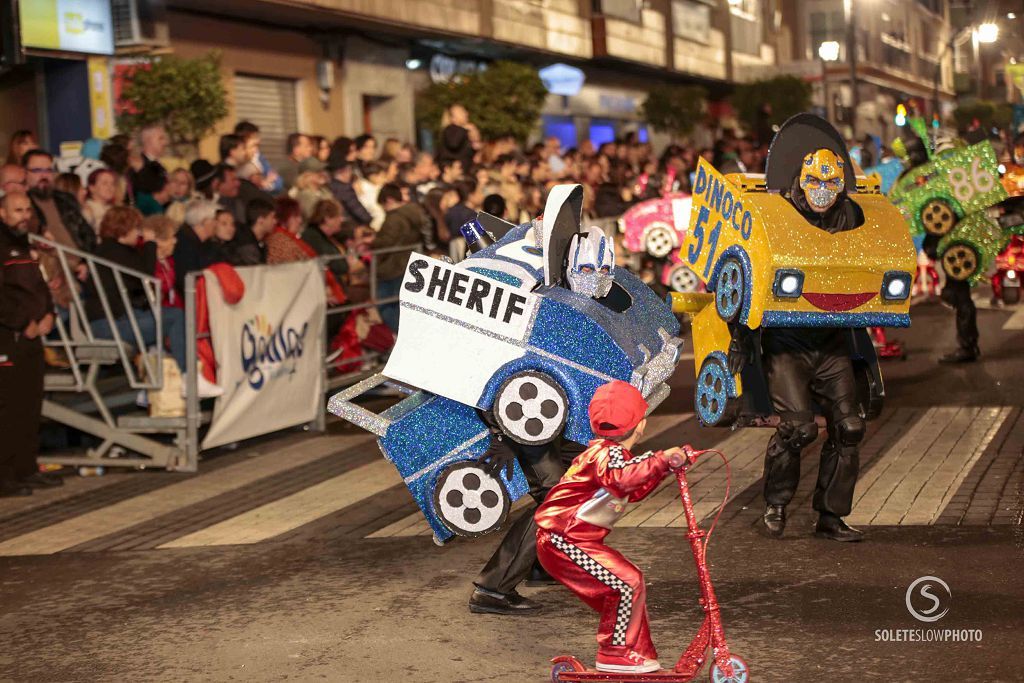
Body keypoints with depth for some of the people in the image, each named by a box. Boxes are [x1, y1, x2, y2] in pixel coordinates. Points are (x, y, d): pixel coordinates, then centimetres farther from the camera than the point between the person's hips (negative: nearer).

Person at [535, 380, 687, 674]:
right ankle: (616, 655, -7)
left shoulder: (611, 454, 17)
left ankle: (639, 655, 21)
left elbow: (635, 491, 25)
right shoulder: (608, 454, -17)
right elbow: (621, 479, -40)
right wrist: (661, 459, -40)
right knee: (626, 583, -16)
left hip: (572, 540, 11)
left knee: (627, 584, 13)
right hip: (563, 540, -11)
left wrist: (665, 466, 15)